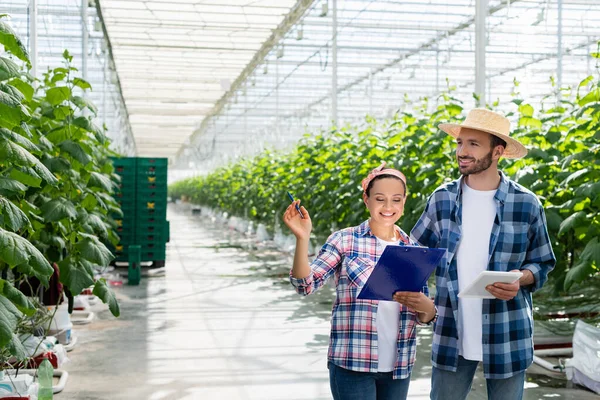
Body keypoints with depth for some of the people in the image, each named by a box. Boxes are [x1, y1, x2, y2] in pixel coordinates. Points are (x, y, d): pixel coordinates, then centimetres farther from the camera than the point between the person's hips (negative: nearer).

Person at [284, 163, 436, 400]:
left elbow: (424, 317, 10)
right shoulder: (345, 240, -3)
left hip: (399, 367, 4)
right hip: (352, 365, -4)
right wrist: (302, 238, -25)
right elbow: (306, 285, -12)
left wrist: (427, 307, -13)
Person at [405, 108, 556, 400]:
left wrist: (520, 279, -16)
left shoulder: (526, 204, -3)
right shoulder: (442, 199, 2)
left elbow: (542, 264, 5)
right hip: (451, 335, 2)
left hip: (506, 336, -1)